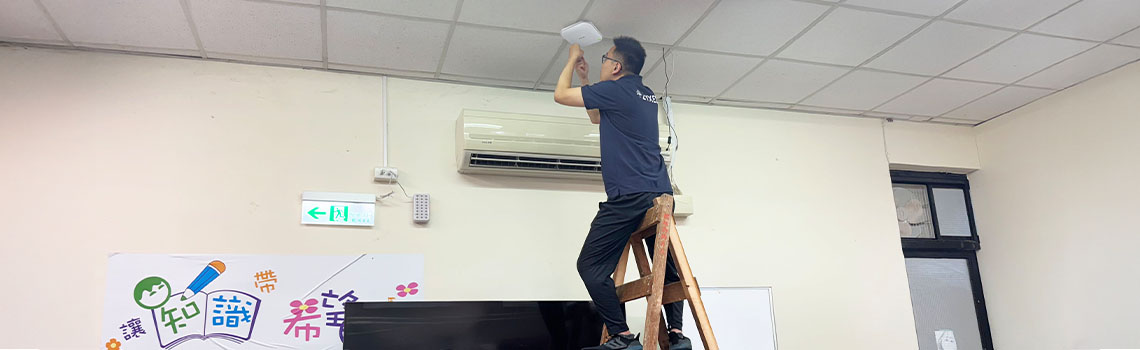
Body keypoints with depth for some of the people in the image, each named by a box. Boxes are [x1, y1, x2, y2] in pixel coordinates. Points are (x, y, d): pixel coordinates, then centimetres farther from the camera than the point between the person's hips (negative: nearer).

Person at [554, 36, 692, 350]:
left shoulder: (615, 90, -6)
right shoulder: (646, 95, 20)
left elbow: (560, 95, 6)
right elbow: (597, 118, 35)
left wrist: (572, 59, 21)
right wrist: (585, 78, 35)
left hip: (629, 195, -9)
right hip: (660, 193, 9)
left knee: (590, 266, -4)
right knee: (665, 265, 13)